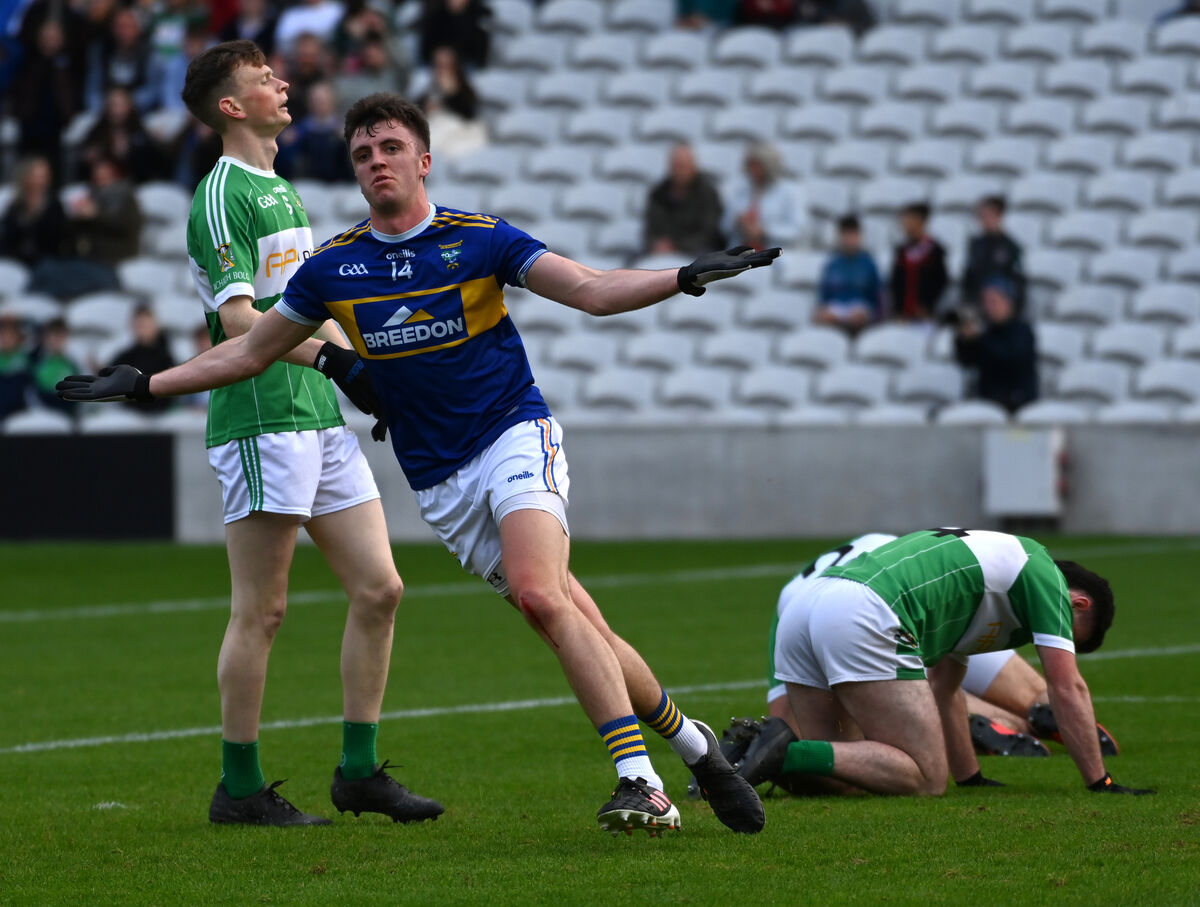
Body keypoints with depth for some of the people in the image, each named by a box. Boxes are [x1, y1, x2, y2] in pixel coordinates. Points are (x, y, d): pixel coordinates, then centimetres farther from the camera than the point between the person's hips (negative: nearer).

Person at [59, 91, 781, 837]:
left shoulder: (480, 239, -4)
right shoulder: (333, 268, 4)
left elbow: (593, 290, -7)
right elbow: (250, 350, 14)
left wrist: (684, 277, -22)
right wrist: (142, 384, 11)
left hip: (516, 437, -3)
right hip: (440, 483, 3)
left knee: (538, 593, -28)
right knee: (577, 623, -4)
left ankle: (640, 781, -30)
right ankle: (690, 743, 13)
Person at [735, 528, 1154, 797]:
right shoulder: (1043, 574, 13)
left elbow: (942, 685, 41)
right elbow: (1067, 689, 8)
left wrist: (972, 779, 41)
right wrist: (1100, 783, 14)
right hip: (864, 617, -9)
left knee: (833, 774, 18)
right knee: (926, 778, -7)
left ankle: (750, 750, -7)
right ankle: (786, 753, -22)